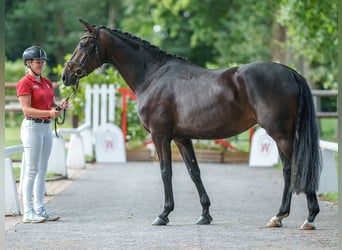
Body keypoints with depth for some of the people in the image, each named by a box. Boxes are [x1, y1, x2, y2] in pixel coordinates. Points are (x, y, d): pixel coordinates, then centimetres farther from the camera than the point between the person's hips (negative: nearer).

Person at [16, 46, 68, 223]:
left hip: (47, 127, 8)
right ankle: (28, 212, -5)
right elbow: (27, 110, -16)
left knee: (42, 170, 9)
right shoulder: (25, 83, -10)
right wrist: (49, 113, -27)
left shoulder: (47, 82, 14)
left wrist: (60, 106, -4)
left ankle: (39, 209, 14)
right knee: (31, 170, -7)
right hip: (32, 127, -8)